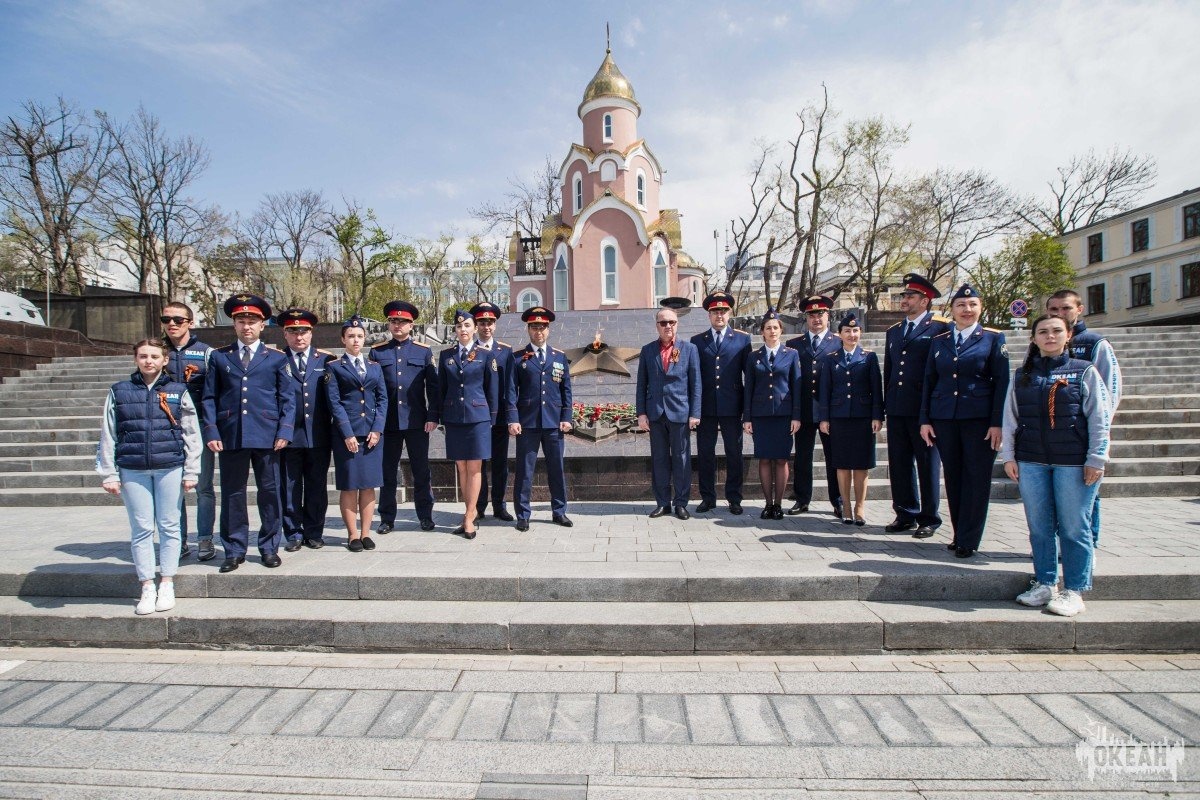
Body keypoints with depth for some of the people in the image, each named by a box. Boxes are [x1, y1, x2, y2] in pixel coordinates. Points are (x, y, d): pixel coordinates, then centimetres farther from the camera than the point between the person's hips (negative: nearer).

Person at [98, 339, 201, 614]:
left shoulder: (179, 391, 4)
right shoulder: (119, 392, 7)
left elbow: (192, 434, 3)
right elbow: (107, 436, 7)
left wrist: (191, 471, -1)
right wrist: (109, 474, 2)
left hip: (170, 468, -1)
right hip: (132, 470, 1)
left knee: (169, 526, 5)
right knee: (141, 529, 5)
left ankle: (167, 585, 17)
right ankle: (147, 587, 16)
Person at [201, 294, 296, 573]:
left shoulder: (276, 358, 9)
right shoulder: (219, 357, 11)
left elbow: (288, 398, 6)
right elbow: (209, 398, 8)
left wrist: (284, 430, -5)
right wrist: (211, 432, -2)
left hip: (266, 435, -1)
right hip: (230, 436, 1)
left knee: (270, 492, 5)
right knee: (232, 495, 6)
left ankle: (269, 548, 18)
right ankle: (234, 550, 18)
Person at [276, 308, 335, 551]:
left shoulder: (326, 360, 8)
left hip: (318, 436, 1)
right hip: (288, 435, -1)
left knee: (317, 486, 9)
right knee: (289, 486, 6)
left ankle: (314, 532, 21)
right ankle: (293, 533, 18)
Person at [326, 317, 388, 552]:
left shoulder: (375, 367, 13)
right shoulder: (334, 367, 3)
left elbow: (382, 398, 8)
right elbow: (334, 402, -4)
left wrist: (377, 429, -4)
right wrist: (347, 434, -12)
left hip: (372, 432, 3)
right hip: (347, 433, -3)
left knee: (369, 485, 6)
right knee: (349, 485, 2)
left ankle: (365, 533, 14)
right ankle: (353, 535, 11)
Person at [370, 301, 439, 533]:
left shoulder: (424, 351, 4)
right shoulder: (377, 352, 6)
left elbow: (433, 387, 2)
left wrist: (433, 417, -6)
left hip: (417, 422, -1)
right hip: (387, 422, 1)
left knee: (421, 470, 7)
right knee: (388, 471, 9)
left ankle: (425, 516, 19)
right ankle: (387, 518, 20)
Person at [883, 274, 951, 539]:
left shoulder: (941, 328, -4)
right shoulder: (893, 331, 16)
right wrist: (886, 405, 14)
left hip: (924, 408, -6)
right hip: (897, 409, 6)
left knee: (928, 464, 4)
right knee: (898, 464, 9)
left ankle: (929, 518, 14)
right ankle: (905, 514, 21)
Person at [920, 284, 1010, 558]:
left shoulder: (993, 338, 2)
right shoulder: (939, 341, 11)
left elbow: (1001, 382, -3)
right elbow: (929, 381, 11)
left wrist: (997, 423, -10)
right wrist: (925, 420, 4)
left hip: (979, 419, -3)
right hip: (944, 419, 3)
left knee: (977, 478, 0)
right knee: (953, 478, 9)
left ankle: (968, 540, 9)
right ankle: (959, 534, 20)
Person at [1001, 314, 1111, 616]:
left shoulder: (1085, 371, 3)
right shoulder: (1022, 376, 10)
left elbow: (1099, 419, 0)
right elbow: (1010, 418, 10)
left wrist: (1096, 459, -6)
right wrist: (1008, 456, 4)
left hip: (1074, 463, -2)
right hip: (1030, 462, 3)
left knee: (1074, 528, 2)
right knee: (1039, 526, 8)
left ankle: (1074, 591, 13)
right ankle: (1044, 584, 20)